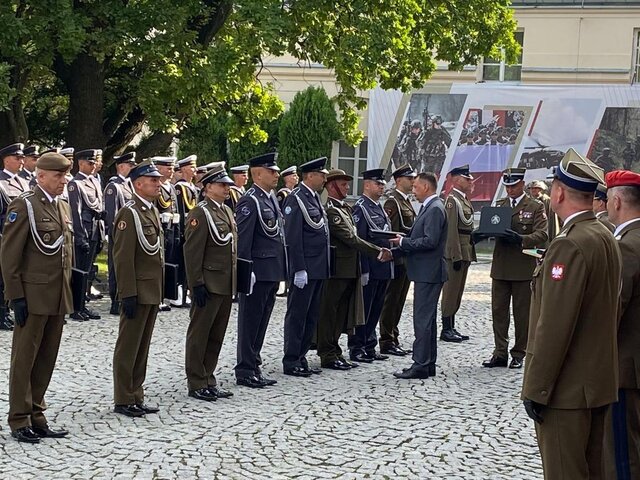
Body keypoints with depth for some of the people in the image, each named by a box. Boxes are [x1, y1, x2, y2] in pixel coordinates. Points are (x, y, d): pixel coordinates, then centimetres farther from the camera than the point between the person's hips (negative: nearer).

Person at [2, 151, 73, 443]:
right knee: (24, 359, 1)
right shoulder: (24, 206, -10)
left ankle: (36, 416, 20)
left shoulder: (63, 207, 13)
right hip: (33, 296, -7)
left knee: (46, 359, 11)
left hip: (58, 298, 7)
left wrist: (67, 291, 15)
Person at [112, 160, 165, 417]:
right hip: (138, 292, -9)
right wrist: (128, 294, -20)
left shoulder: (153, 211, 13)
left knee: (142, 347, 14)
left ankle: (136, 397, 21)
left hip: (152, 292, 9)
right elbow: (123, 258, -18)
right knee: (128, 347, 0)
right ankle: (123, 401, 7)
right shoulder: (129, 213, -14)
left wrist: (159, 290, 18)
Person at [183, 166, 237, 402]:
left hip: (226, 285, 9)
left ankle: (208, 379, 22)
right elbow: (192, 252, -16)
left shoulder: (227, 212, 15)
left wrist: (235, 281, 17)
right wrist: (197, 284, -19)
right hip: (208, 284, -9)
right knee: (199, 334, 1)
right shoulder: (200, 213, -12)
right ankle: (196, 384, 6)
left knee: (216, 335, 13)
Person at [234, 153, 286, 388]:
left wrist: (281, 270, 18)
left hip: (272, 272, 9)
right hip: (259, 272, -9)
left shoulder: (271, 198, 15)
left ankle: (254, 367, 22)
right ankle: (245, 371, 5)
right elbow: (243, 239, -17)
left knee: (261, 322, 14)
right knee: (250, 322, -1)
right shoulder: (250, 201, -14)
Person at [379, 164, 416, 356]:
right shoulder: (393, 201, -13)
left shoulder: (406, 201, 17)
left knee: (398, 301, 13)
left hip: (406, 260, 9)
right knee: (391, 301, -3)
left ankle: (394, 339, 19)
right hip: (398, 259, -9)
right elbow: (392, 232, -18)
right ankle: (387, 342, 1)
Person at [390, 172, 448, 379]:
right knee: (427, 319, 14)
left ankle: (421, 365, -8)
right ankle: (428, 363, 20)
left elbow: (430, 241, -23)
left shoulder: (435, 209, -15)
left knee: (423, 319, -9)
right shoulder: (429, 207, 16)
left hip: (428, 272, -11)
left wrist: (403, 242, -14)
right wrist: (404, 242, 7)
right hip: (426, 271, 11)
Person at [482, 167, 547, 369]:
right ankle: (500, 353, 11)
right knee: (498, 310, 4)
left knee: (521, 313, 3)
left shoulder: (536, 207, 0)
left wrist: (521, 239, -27)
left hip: (523, 268, -4)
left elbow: (542, 235, -10)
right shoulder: (499, 205, 14)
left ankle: (519, 354, 11)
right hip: (500, 267, 4)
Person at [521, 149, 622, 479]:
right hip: (599, 382, 9)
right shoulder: (606, 238, 10)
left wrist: (536, 388, -18)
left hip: (567, 388, -9)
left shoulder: (570, 244, -20)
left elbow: (554, 325, -22)